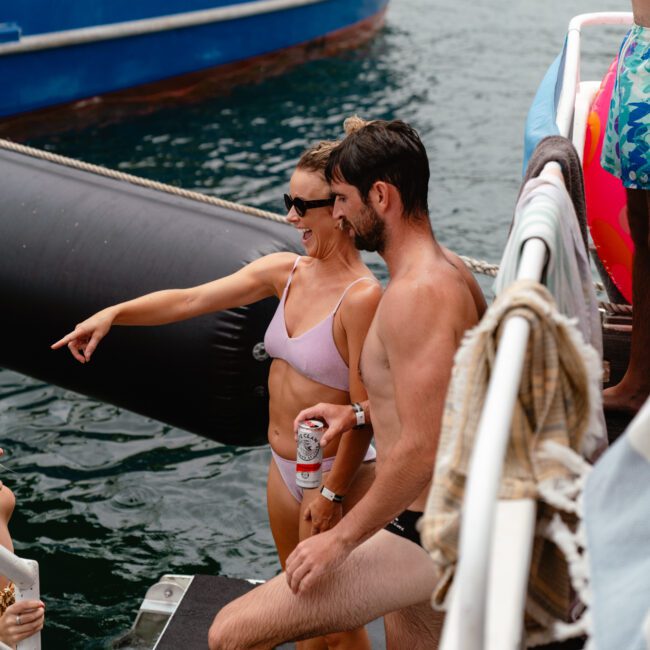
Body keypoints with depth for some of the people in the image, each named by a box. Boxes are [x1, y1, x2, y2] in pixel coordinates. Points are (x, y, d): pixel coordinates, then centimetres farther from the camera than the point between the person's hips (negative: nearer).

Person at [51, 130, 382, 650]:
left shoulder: (362, 297, -23)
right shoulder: (284, 272, -1)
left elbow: (365, 411, -21)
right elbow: (190, 300, -3)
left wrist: (332, 492, -18)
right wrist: (114, 313, -15)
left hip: (336, 471, -7)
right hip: (285, 467, 7)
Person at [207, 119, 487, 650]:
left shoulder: (416, 294, -25)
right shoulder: (453, 271, 7)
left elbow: (422, 451, -29)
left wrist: (341, 539, -20)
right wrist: (359, 413, 16)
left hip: (420, 538, -10)